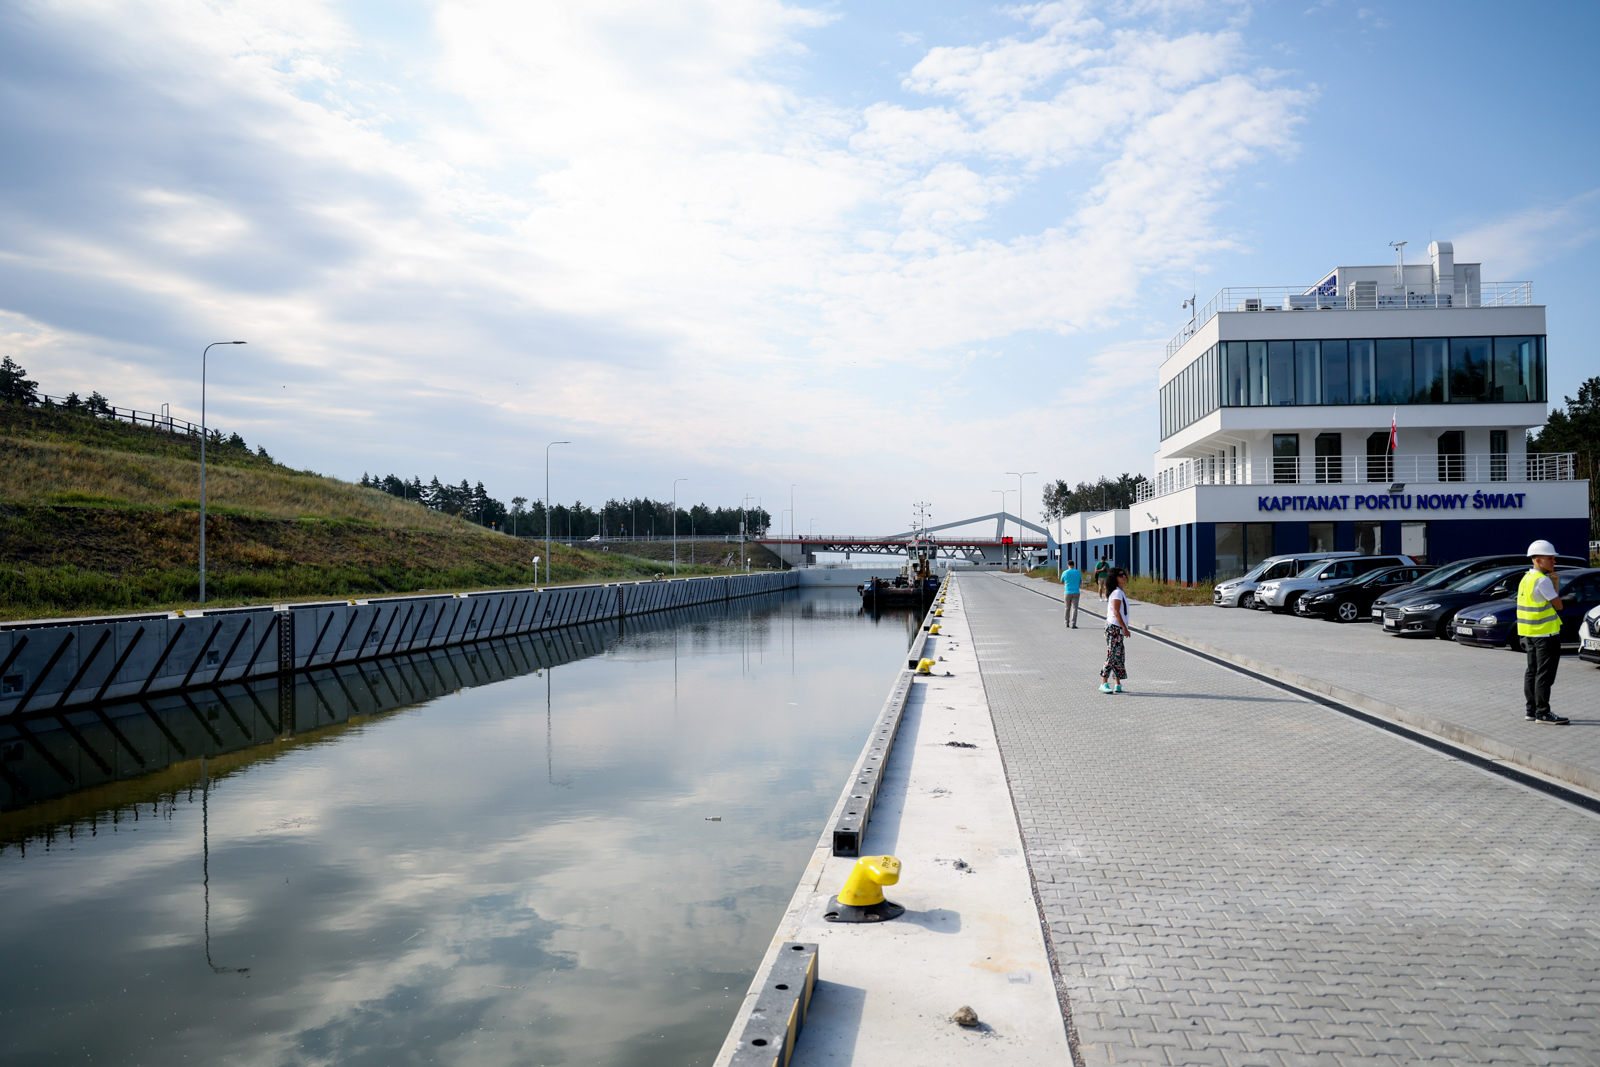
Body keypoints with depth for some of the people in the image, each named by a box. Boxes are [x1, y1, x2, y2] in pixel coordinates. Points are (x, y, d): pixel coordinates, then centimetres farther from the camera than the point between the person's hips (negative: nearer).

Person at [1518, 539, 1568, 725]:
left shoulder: (1527, 578, 13)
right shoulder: (1542, 580, -16)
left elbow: (1551, 601, 15)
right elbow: (1558, 605, -12)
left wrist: (1554, 583, 3)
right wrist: (1553, 583, 0)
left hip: (1530, 633, 10)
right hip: (1546, 633, -10)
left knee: (1532, 672, 13)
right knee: (1544, 674, -6)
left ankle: (1532, 710, 18)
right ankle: (1542, 713, -4)